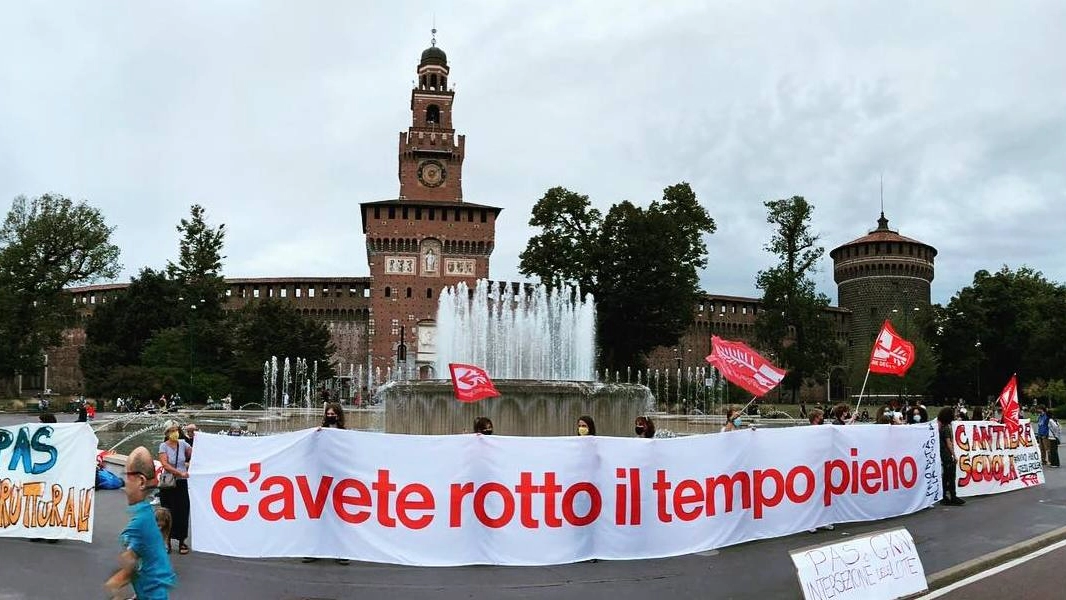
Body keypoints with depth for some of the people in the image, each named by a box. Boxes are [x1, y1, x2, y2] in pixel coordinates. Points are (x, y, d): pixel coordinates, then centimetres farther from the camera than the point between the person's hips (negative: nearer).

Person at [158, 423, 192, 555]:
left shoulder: (183, 443, 1)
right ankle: (167, 542, 16)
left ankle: (181, 542, 13)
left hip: (182, 483, 2)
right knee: (168, 512, 4)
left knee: (182, 512, 4)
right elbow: (165, 465, -16)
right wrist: (180, 473, -22)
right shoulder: (163, 446, -6)